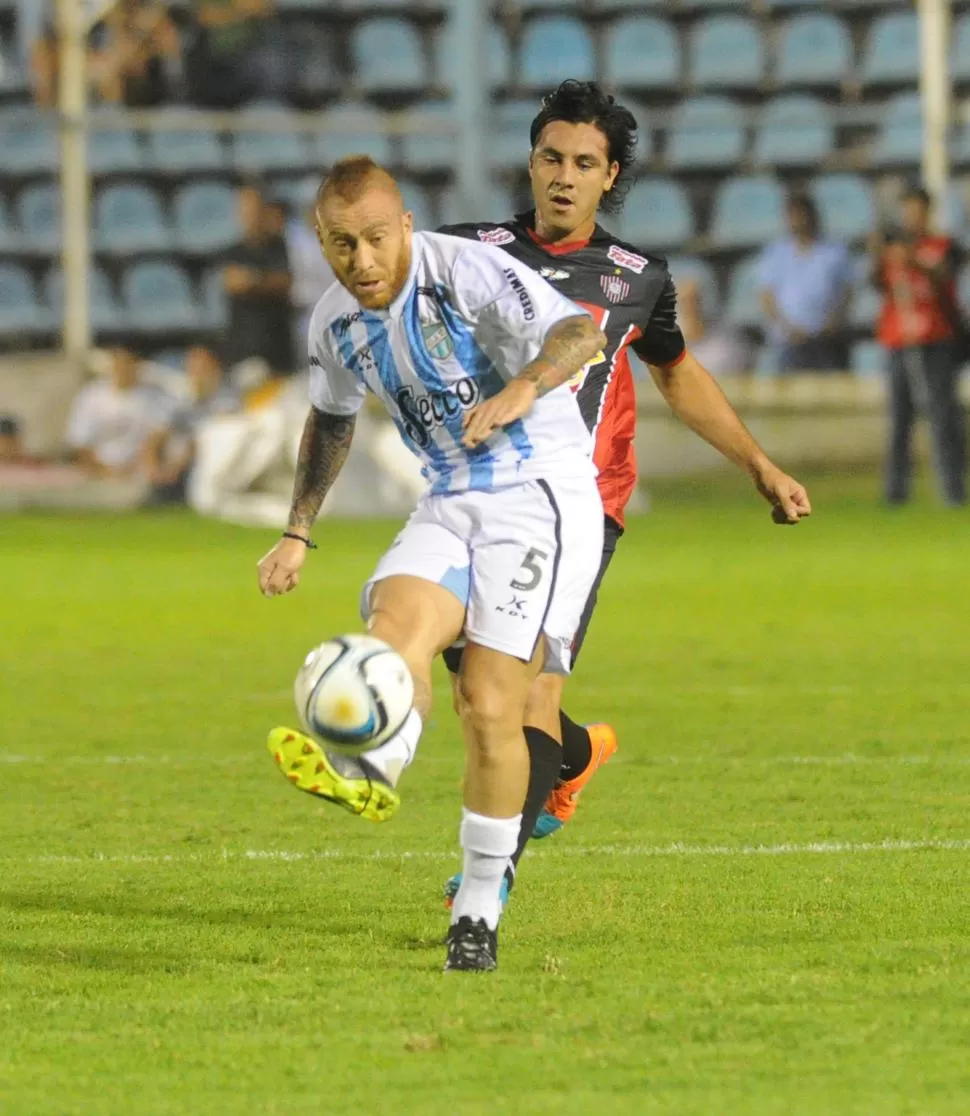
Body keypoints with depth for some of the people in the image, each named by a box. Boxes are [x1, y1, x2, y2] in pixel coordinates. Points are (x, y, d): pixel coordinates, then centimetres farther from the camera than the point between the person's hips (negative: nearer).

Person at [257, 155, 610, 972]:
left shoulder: (467, 271, -17)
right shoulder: (336, 320, 4)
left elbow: (581, 332, -31)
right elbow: (332, 419, 25)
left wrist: (522, 388, -50)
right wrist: (298, 532, 20)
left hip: (543, 495, -6)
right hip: (451, 503, 6)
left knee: (491, 707, -12)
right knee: (396, 628, -27)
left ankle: (479, 913, -2)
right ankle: (368, 773, -54)